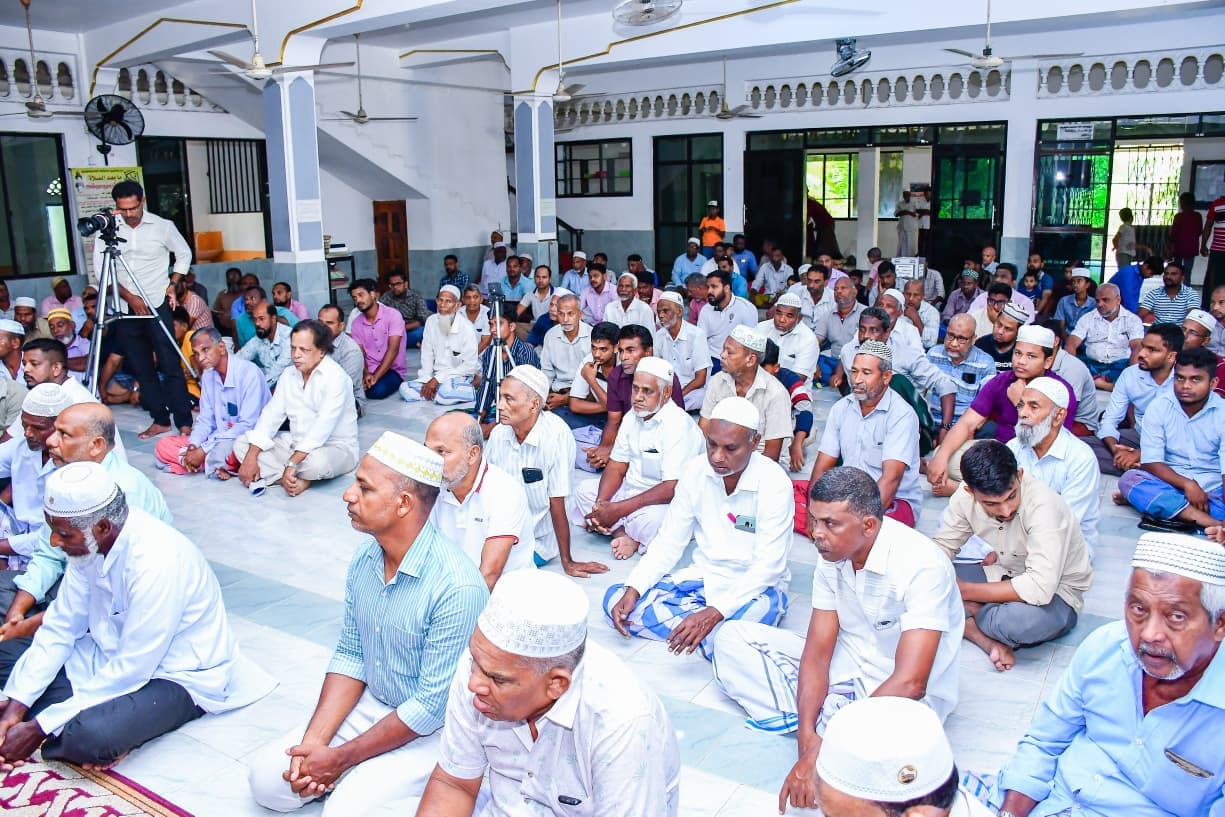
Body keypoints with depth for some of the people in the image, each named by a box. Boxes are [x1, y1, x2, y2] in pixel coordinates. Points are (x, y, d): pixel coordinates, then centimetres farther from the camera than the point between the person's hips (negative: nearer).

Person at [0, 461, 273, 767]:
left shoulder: (156, 562, -33)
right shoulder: (88, 540, -8)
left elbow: (131, 671, -27)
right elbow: (61, 625, 0)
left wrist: (40, 729, -22)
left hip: (179, 677, -9)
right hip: (114, 654, 9)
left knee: (90, 737, -33)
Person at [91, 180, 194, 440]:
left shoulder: (162, 226, -2)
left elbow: (184, 254, 13)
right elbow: (100, 270, -1)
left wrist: (172, 285, 2)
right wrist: (130, 297, -9)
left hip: (157, 304, -2)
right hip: (125, 309, 3)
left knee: (170, 365, -6)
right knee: (141, 368, 7)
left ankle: (184, 422, -3)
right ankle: (160, 420, 15)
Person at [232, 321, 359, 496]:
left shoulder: (335, 377, -19)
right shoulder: (289, 374, 5)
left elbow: (322, 427, -28)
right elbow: (272, 414, 1)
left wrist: (291, 464, -33)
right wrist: (251, 458, -9)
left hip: (335, 448, -7)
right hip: (296, 443, 8)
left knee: (316, 461, -40)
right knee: (241, 443, -3)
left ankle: (275, 473, -7)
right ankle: (296, 479, -20)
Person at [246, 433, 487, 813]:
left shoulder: (457, 587, -29)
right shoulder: (364, 559, -4)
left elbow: (432, 707, -24)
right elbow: (349, 655, 4)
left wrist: (340, 759, -16)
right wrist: (314, 742, -8)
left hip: (429, 731, -7)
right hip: (370, 706, 7)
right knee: (266, 777, -1)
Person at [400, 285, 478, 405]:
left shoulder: (466, 328, -15)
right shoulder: (431, 321, 0)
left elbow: (470, 365, -14)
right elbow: (427, 354, 5)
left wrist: (437, 379, -16)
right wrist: (427, 380, -10)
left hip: (459, 376, -5)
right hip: (436, 376, 5)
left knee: (444, 396, -36)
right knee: (404, 389, -15)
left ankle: (471, 392, -10)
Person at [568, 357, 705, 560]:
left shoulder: (678, 425, -22)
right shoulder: (632, 417, 5)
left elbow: (673, 488, -28)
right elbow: (616, 467, 7)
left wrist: (618, 509, -27)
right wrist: (601, 504, -13)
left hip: (663, 502, -9)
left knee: (650, 520, -38)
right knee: (583, 490, 0)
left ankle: (634, 540, -6)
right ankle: (624, 535, -16)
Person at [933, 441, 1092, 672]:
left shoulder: (1043, 506, -32)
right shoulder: (965, 497, -15)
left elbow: (1040, 589, -39)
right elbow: (942, 546, -3)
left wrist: (966, 591, -31)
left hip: (1055, 593, -5)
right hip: (1006, 575, 6)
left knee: (1024, 618, -40)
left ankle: (969, 611, -8)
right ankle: (989, 641, -23)